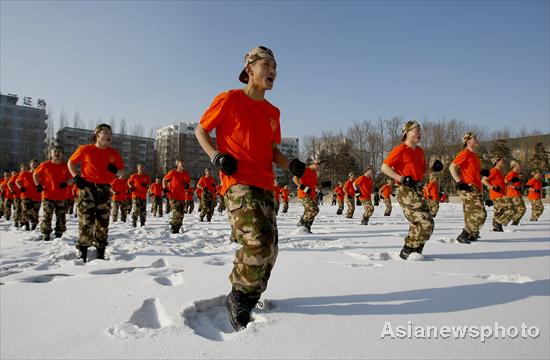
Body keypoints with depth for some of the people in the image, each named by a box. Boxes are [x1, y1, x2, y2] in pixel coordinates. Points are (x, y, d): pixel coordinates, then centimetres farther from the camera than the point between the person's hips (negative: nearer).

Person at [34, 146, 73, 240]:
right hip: (48, 195, -1)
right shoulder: (45, 165, 1)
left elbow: (71, 178, 8)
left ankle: (59, 235, 21)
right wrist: (38, 185, 1)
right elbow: (35, 175, 13)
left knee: (61, 218, 8)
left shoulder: (66, 166, 3)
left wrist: (66, 183, -12)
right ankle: (46, 235, 9)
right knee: (47, 217, -2)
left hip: (62, 197, 1)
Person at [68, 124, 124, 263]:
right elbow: (70, 163, 12)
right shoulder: (85, 149, 0)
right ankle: (83, 252, 8)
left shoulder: (114, 153, 8)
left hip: (105, 190, 3)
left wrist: (116, 170, -6)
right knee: (86, 221, -6)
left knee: (103, 222, 5)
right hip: (87, 188, -3)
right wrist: (76, 177, -3)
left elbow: (122, 171, 16)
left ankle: (100, 253, 16)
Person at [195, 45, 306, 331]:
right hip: (238, 182, -7)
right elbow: (200, 130, 6)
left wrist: (290, 165, 3)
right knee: (259, 243, -21)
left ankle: (247, 299, 28)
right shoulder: (229, 99, 0)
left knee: (269, 251, 7)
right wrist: (216, 156, -12)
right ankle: (238, 300, 4)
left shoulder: (273, 112, 16)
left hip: (265, 185, 7)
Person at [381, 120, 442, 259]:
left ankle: (414, 252, 28)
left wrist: (433, 168, 7)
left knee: (420, 223, 13)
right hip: (406, 191, -9)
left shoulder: (420, 151, 16)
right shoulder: (400, 150, -9)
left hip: (418, 190, 9)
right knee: (426, 223, -13)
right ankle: (407, 252, -2)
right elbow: (384, 167, -13)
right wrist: (401, 178, -20)